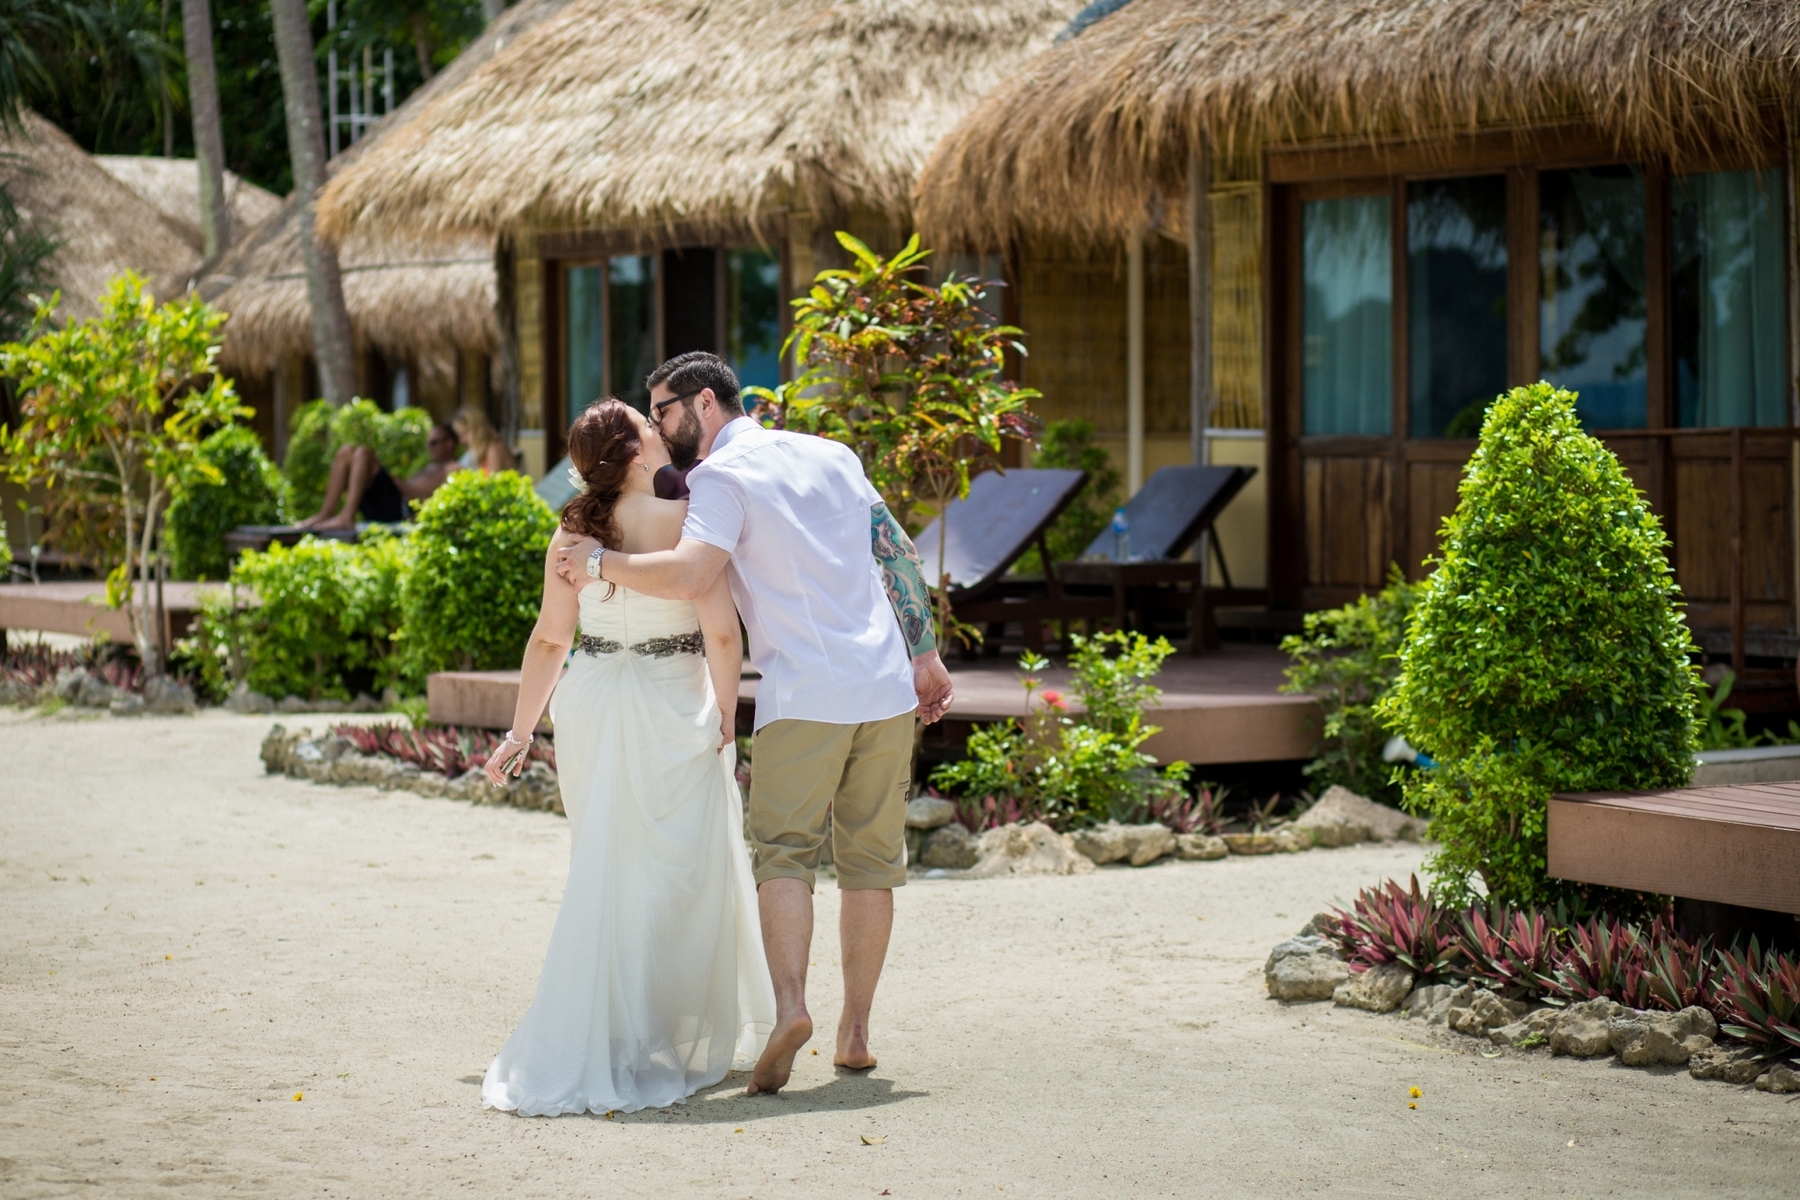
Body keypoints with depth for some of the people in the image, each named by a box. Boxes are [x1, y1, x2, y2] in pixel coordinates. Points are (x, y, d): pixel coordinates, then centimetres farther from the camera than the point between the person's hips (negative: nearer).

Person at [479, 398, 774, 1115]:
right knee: (673, 877, 5)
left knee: (603, 875, 16)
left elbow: (550, 637, 2)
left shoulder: (574, 530, 1)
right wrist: (727, 711, -4)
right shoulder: (684, 518, -12)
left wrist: (521, 731, 9)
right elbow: (720, 629, -17)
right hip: (672, 710, -5)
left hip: (591, 707, 5)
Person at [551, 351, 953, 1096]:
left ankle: (790, 1006, -26)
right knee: (871, 860, 11)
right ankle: (855, 1030, 13)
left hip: (804, 696, -6)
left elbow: (689, 574, -20)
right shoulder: (829, 455, 18)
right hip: (885, 684, 6)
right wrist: (924, 655, 18)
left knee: (784, 852, -6)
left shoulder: (723, 478, -4)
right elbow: (896, 550, 16)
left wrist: (599, 562, -6)